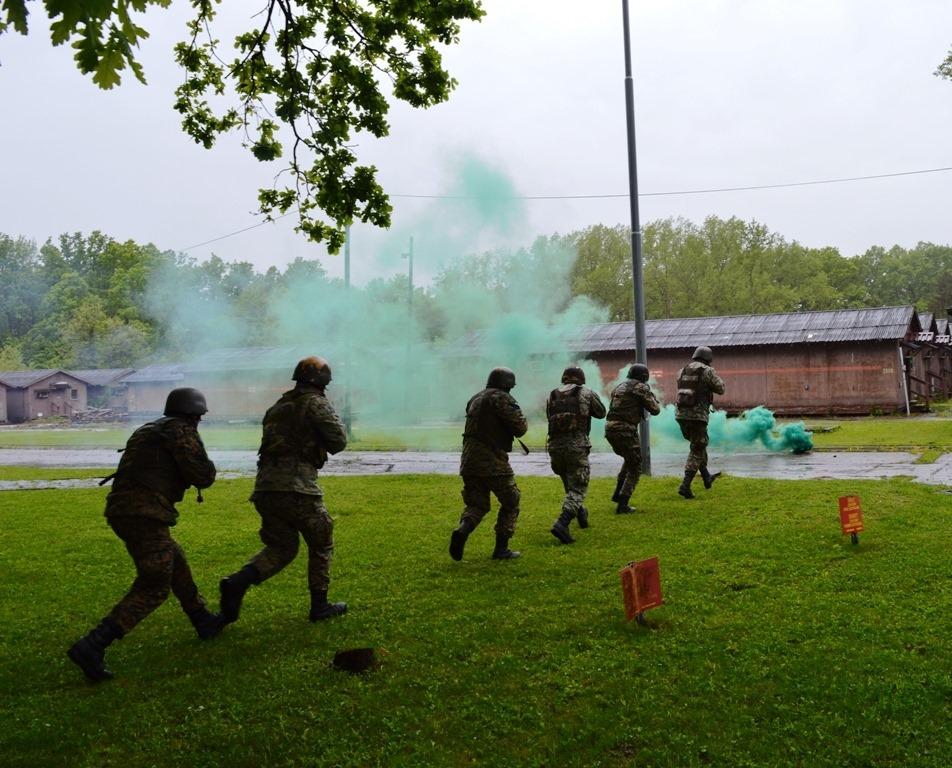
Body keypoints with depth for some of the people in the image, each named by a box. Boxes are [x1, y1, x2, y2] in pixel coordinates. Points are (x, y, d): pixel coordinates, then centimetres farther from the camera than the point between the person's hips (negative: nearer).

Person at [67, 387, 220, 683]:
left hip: (122, 510, 10)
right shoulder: (182, 430, -4)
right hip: (145, 513, -10)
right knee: (153, 589, -5)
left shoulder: (149, 430, 22)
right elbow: (203, 476, -9)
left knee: (176, 564, 24)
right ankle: (92, 647, -14)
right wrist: (204, 464, 13)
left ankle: (204, 622, 38)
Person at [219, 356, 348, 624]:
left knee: (281, 547, 17)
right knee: (321, 544, 14)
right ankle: (319, 605, 19)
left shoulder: (278, 406, 21)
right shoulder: (316, 404, -1)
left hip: (265, 488, 7)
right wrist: (333, 418, 16)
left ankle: (237, 582, -6)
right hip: (297, 488, -6)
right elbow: (338, 443, -3)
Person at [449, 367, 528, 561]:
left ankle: (462, 531, -15)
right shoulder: (502, 399, -8)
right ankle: (501, 548, 10)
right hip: (493, 463, -7)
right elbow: (520, 428, -12)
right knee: (510, 503, 11)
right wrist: (521, 418, 9)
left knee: (476, 504, 13)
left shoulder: (474, 399, 17)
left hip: (469, 461, 7)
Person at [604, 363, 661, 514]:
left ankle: (618, 494, 25)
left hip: (609, 428, 8)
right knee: (635, 469, 6)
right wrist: (654, 398, 20)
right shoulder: (641, 387, -3)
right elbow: (655, 410, -1)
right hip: (625, 430, -8)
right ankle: (622, 505, 1)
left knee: (630, 460, 30)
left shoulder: (619, 387, 19)